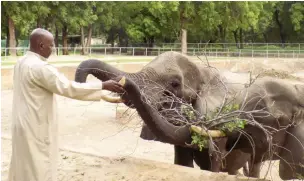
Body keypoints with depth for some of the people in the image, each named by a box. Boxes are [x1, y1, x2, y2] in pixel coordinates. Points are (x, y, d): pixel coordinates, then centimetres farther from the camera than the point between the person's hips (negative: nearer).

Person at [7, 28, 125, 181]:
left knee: (23, 164, 20)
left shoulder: (22, 63, 6)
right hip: (35, 127, -9)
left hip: (25, 124, 9)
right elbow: (69, 88, -24)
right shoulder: (39, 67, -23)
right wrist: (103, 85, -20)